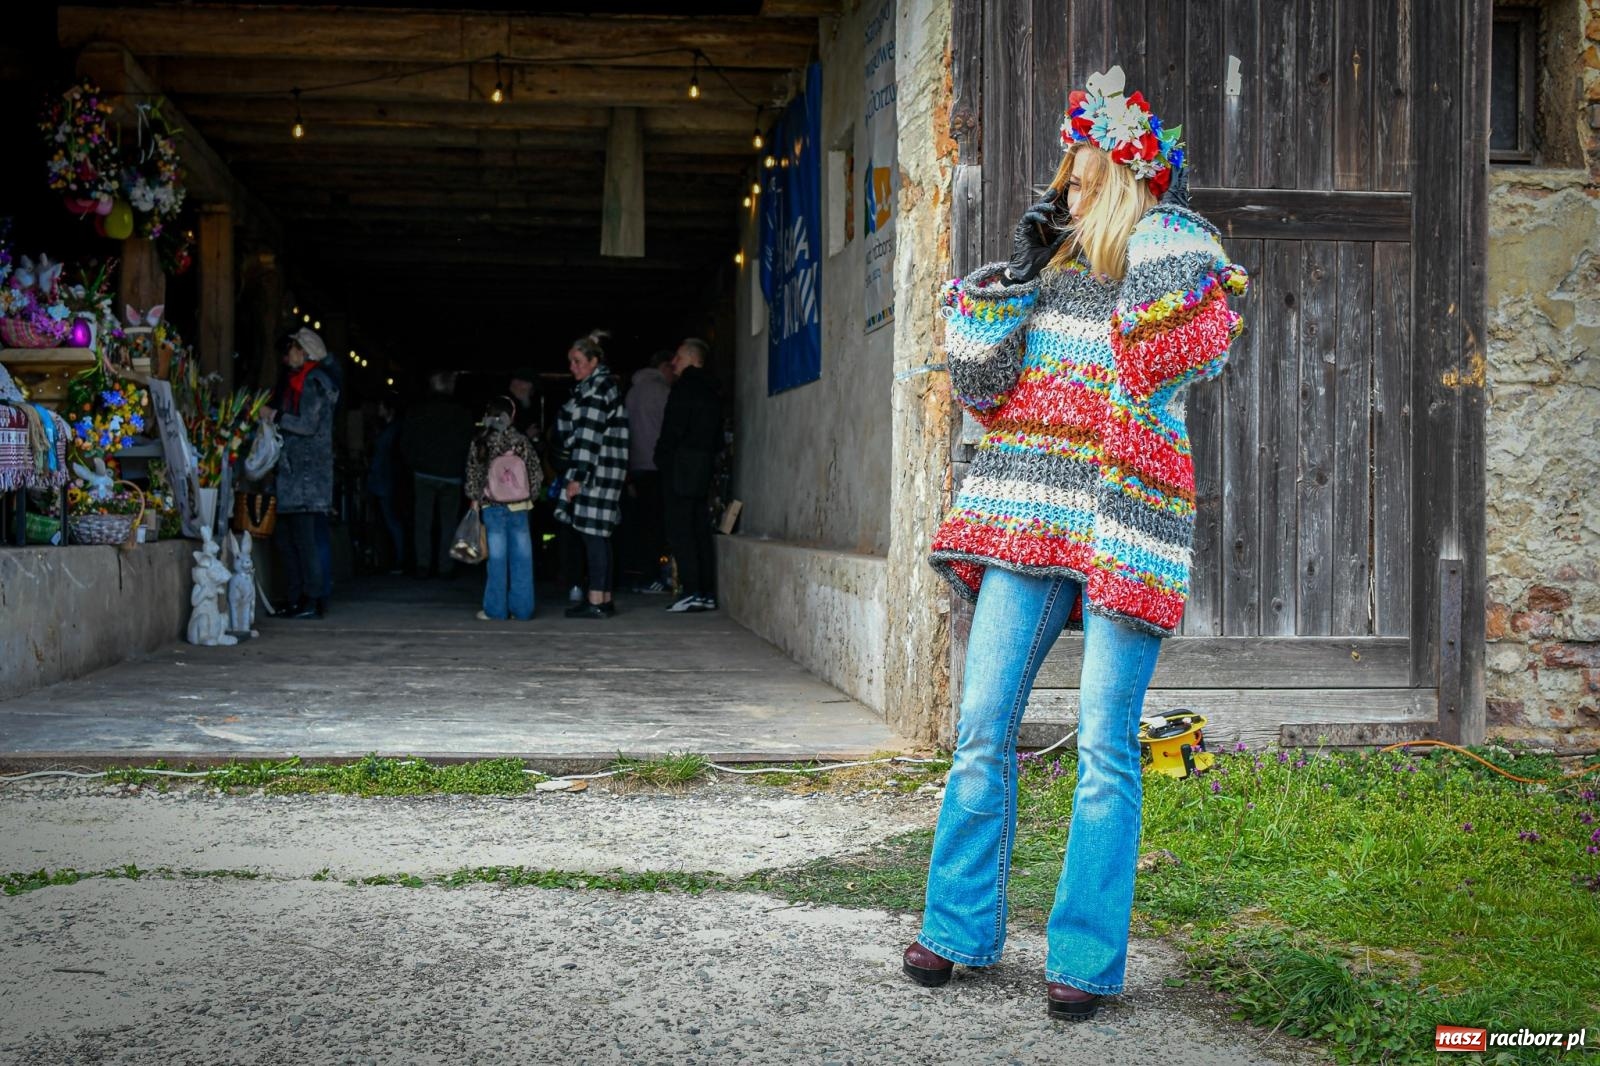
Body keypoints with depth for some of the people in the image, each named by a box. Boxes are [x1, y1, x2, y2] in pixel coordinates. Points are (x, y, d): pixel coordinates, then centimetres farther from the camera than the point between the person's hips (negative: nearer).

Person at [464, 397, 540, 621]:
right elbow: (534, 472, 1)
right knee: (522, 557, 5)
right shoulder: (522, 441, -4)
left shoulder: (478, 444, -6)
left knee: (497, 557, 4)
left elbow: (473, 475, 0)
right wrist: (530, 497, 12)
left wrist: (475, 499, 11)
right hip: (519, 506, 0)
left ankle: (496, 608, 6)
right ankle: (522, 608, 7)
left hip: (492, 507, 0)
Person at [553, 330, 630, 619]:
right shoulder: (597, 387, 19)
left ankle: (596, 601, -9)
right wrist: (577, 474, 22)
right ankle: (604, 598, 14)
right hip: (602, 473, 10)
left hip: (594, 472, -10)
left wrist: (577, 477, -19)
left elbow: (589, 437, -17)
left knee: (593, 535, -9)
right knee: (598, 536, 11)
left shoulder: (597, 390, -12)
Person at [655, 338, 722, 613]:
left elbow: (673, 429, -15)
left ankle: (692, 592, -13)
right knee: (701, 531, 9)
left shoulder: (684, 387, -9)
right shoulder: (711, 391, 17)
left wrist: (661, 459, -5)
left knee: (680, 531, -8)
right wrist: (710, 460, 17)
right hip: (705, 467, 8)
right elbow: (718, 437, 17)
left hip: (681, 467, -8)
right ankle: (708, 593, 8)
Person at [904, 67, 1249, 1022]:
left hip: (1125, 522, -4)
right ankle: (960, 927, 16)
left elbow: (1168, 360, -18)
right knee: (984, 726, 3)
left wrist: (1163, 223, -10)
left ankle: (1087, 958, 6)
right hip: (1032, 512, 4)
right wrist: (1012, 278, 3)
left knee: (1106, 747, -3)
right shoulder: (1050, 273, 14)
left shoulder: (1175, 276, 3)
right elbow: (979, 386, 10)